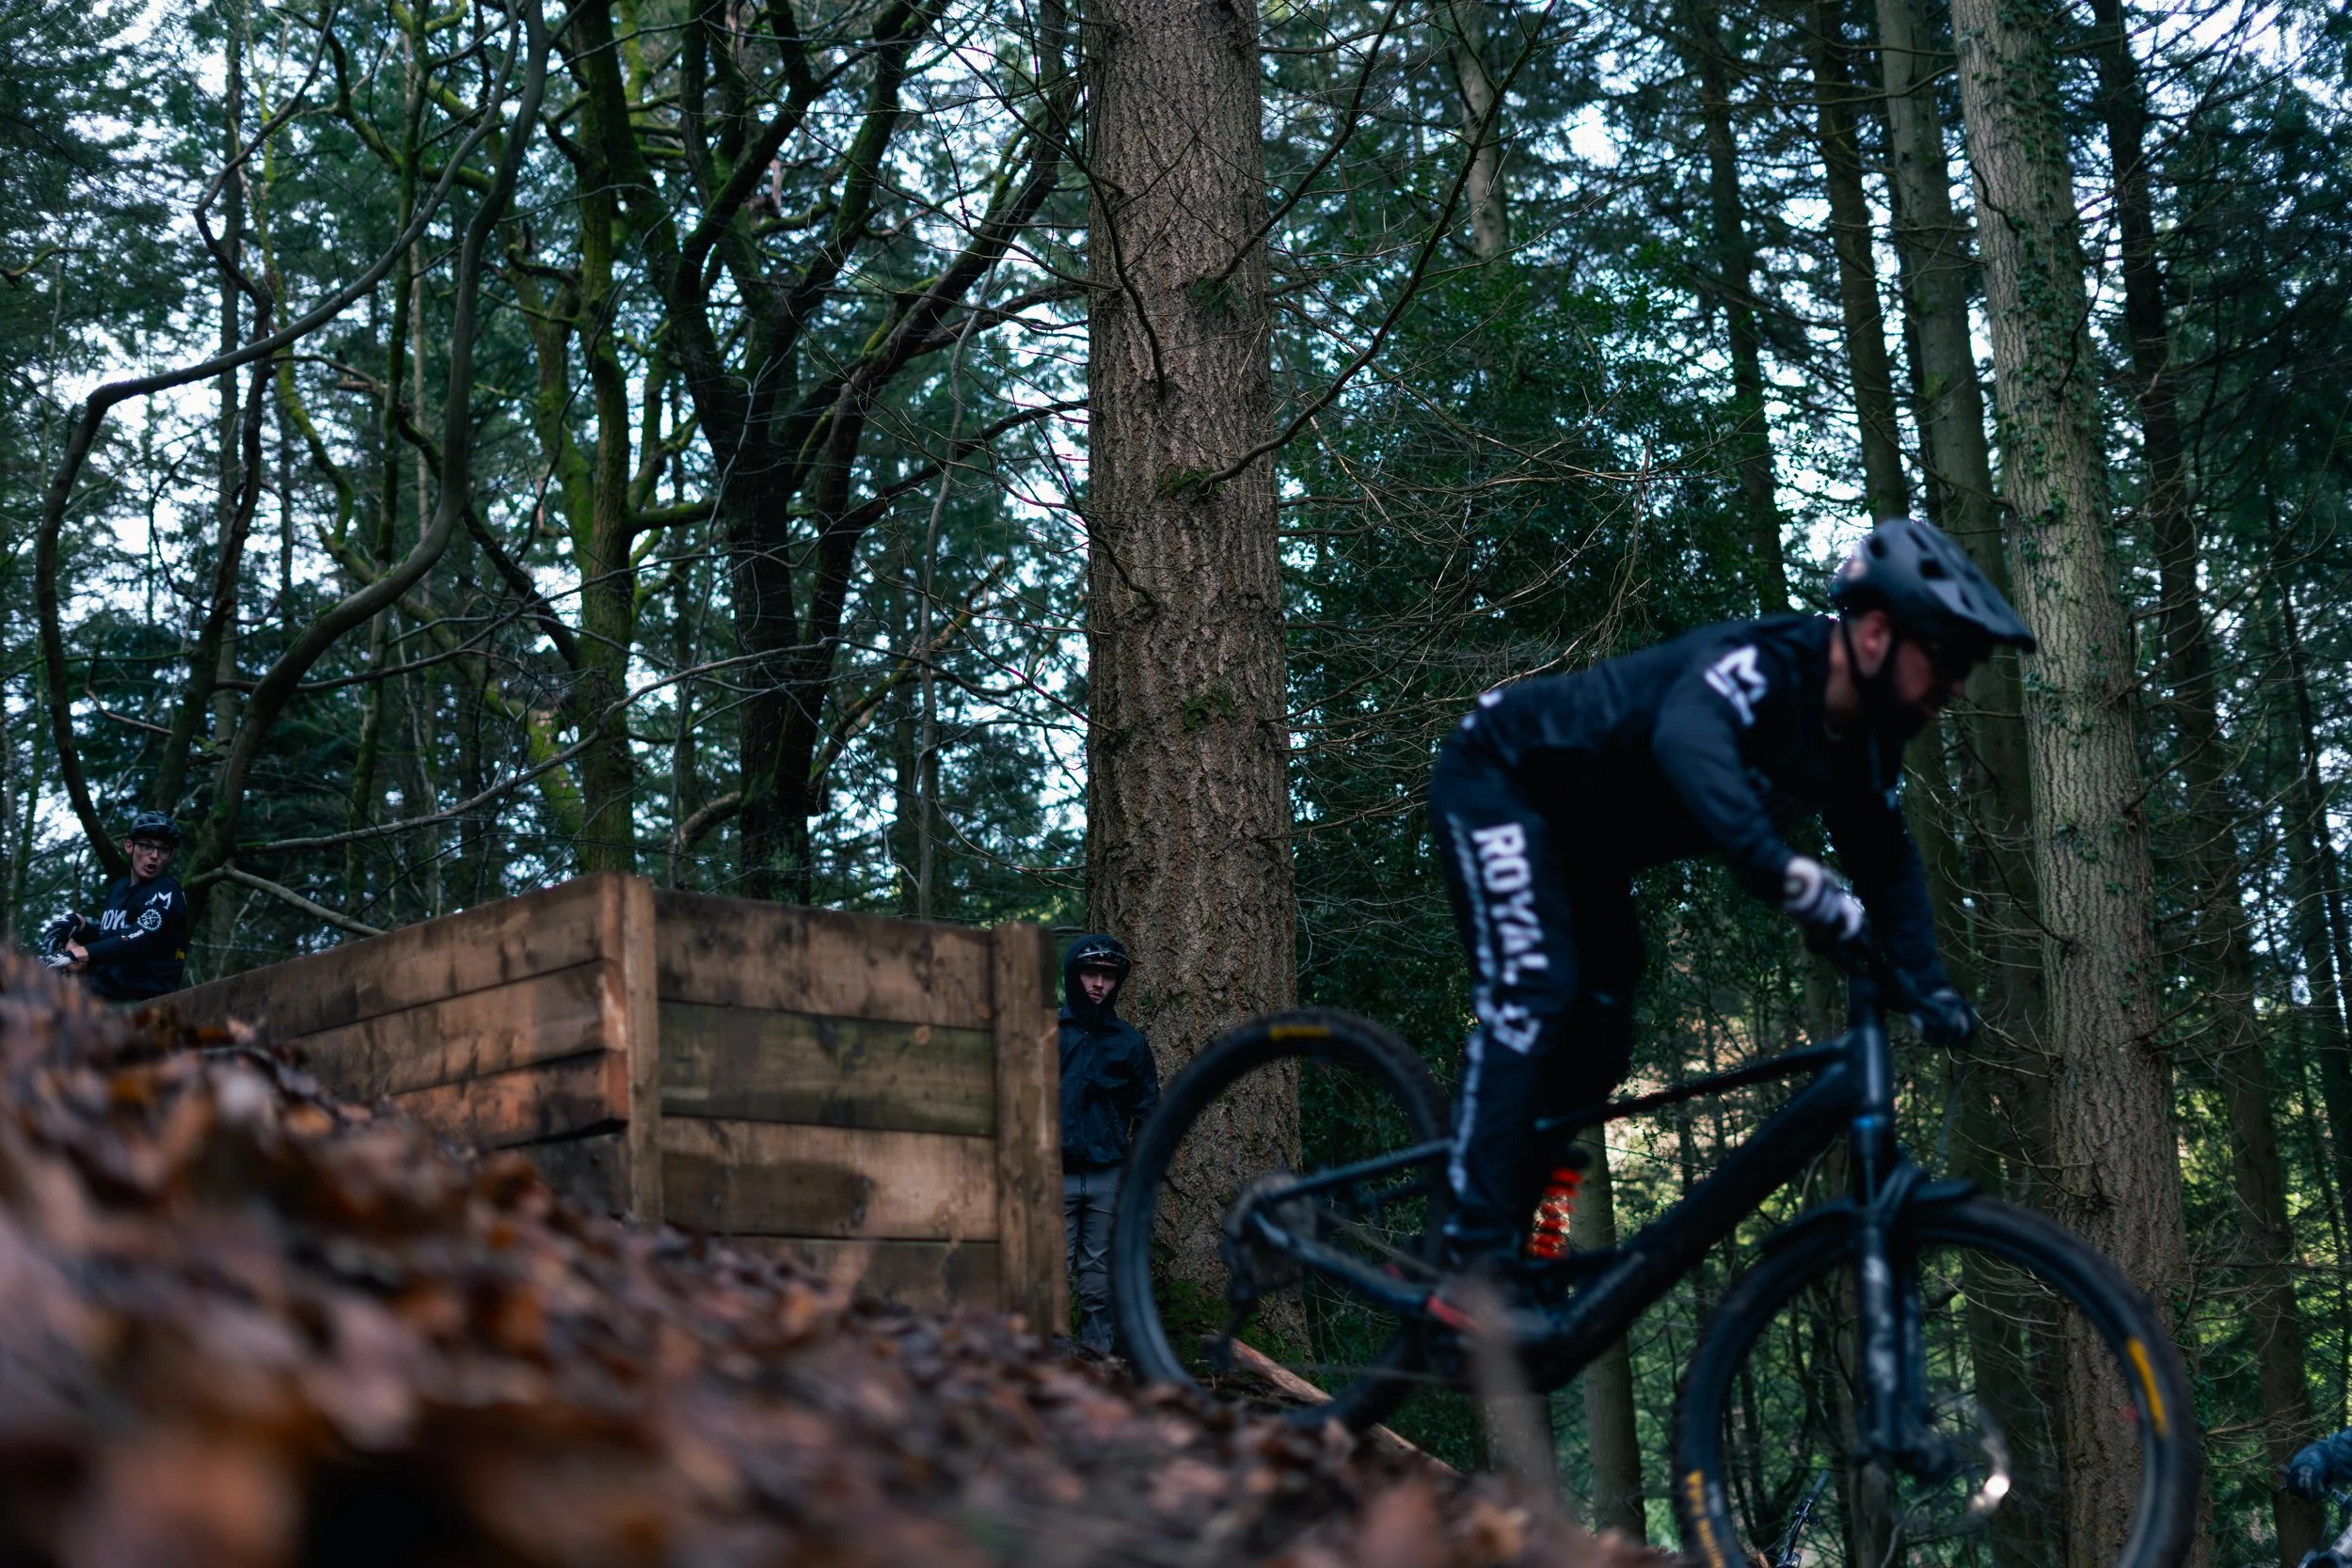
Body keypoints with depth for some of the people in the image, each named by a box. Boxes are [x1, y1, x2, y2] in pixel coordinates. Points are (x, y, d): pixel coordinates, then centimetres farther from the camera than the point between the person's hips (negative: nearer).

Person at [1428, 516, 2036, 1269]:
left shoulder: (1862, 743, -5)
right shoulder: (1762, 663, -32)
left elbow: (1885, 858, 8)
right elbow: (1688, 741, -53)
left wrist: (1928, 984, -5)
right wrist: (1786, 871, -66)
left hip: (1583, 838, 9)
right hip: (1501, 779, -9)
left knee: (1599, 1052, 5)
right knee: (1534, 996, -24)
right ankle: (1475, 1255, -25)